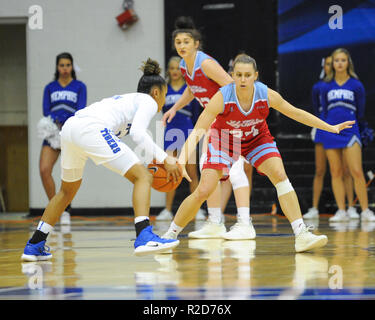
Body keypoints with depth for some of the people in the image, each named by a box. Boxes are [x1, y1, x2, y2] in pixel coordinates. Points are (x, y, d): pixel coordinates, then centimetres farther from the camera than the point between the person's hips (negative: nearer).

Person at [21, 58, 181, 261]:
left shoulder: (126, 99, 38)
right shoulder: (148, 101, 14)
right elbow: (137, 133, -5)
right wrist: (164, 158, -4)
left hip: (69, 127, 8)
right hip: (91, 130, -8)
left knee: (68, 190, 28)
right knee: (143, 177, -4)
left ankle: (34, 246, 29)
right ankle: (144, 237, -21)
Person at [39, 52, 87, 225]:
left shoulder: (79, 86, 6)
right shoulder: (50, 88, 13)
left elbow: (81, 111, -5)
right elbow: (46, 110, 3)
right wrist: (55, 121, -19)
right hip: (53, 133, 2)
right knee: (44, 170, -15)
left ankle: (65, 211, 8)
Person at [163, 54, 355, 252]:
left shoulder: (267, 95, -24)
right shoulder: (222, 98, -32)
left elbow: (296, 113, -7)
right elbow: (197, 131, -33)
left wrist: (331, 128, -4)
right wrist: (182, 160, -47)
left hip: (257, 140, 2)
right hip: (223, 142, -2)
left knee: (280, 175, -20)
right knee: (203, 192, -12)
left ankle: (302, 235, -20)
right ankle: (170, 235, 7)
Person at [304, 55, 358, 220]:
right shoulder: (318, 87, 7)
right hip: (323, 131, 1)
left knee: (346, 171, -4)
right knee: (320, 171, 2)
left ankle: (351, 208, 0)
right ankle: (314, 208, 5)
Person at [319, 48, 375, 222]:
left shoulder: (356, 85, 2)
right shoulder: (327, 87, 8)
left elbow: (360, 112, 11)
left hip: (350, 132, -3)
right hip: (331, 133, 3)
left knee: (357, 172, -11)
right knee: (336, 173, 1)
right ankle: (341, 211, 4)